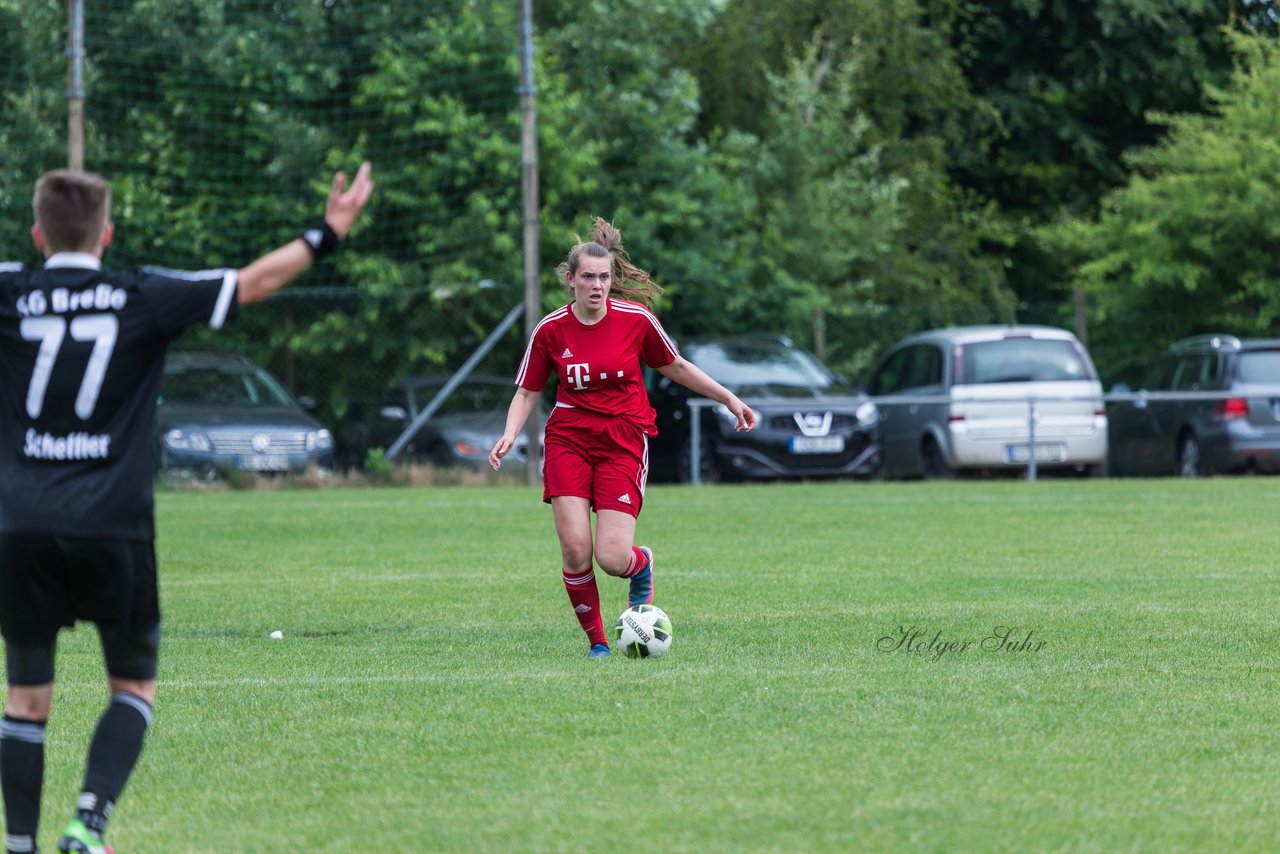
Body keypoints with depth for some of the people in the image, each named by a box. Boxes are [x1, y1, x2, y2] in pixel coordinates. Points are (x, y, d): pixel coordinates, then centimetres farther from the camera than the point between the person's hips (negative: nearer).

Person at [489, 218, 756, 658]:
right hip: (568, 439, 1)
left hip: (624, 442, -1)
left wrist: (729, 399, 13)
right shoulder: (550, 330, -2)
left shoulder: (636, 319, -4)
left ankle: (641, 565, 25)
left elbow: (675, 367, 12)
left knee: (612, 558, -14)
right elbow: (527, 392, 8)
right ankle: (596, 641, 8)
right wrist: (510, 434, -10)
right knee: (575, 550, -14)